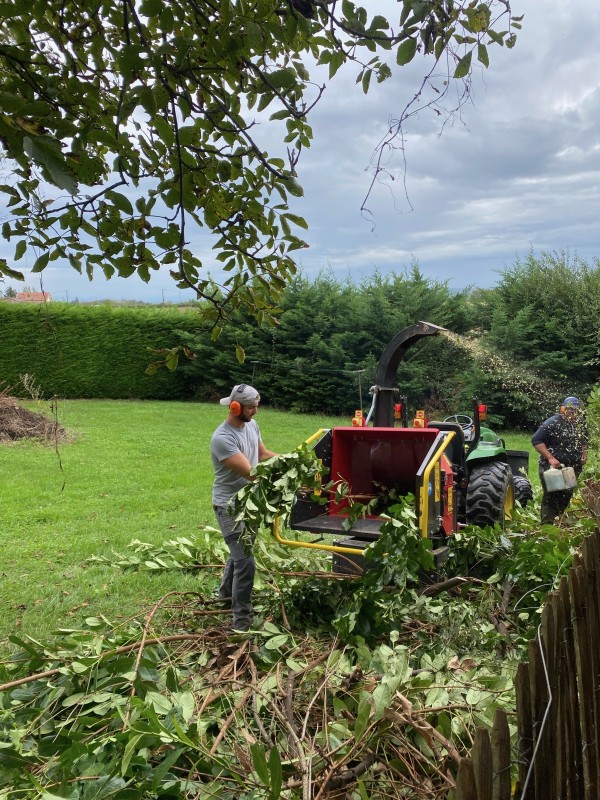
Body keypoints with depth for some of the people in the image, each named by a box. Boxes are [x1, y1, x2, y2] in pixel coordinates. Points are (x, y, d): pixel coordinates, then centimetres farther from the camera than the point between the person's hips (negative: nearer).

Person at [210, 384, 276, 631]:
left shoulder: (252, 425, 0)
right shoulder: (223, 438, -26)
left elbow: (263, 454, 12)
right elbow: (250, 472, -29)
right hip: (230, 506, -9)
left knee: (240, 552, 26)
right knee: (245, 562, -10)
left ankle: (226, 592, 51)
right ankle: (242, 622, 3)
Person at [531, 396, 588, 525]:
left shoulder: (581, 424, 7)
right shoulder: (553, 423, -14)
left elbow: (584, 442, 25)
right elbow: (536, 440, -17)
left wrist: (584, 455, 7)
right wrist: (550, 458, -22)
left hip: (572, 468, 6)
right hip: (552, 467, -6)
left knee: (566, 497, 14)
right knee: (551, 497, -3)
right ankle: (547, 525, 3)